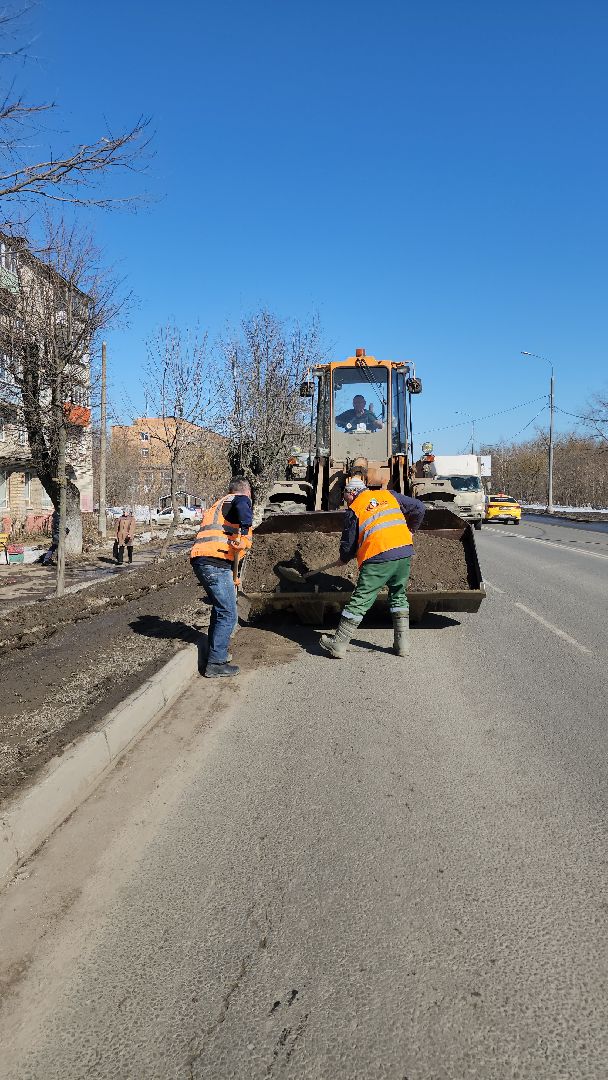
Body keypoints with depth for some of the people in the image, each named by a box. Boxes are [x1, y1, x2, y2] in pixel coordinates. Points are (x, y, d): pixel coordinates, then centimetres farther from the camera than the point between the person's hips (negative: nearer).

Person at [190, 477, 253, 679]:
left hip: (199, 560, 9)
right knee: (228, 614, -3)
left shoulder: (219, 504, 30)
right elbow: (241, 505, -24)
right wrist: (245, 531, -32)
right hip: (215, 562, -9)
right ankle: (216, 664, -1)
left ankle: (217, 652, 35)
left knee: (220, 608, 24)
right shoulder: (241, 499, 4)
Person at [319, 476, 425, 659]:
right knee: (399, 597, 21)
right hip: (404, 552, 4)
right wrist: (410, 530, 34)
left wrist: (343, 560, 31)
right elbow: (419, 508, 18)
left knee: (359, 601, 2)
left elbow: (348, 544, 10)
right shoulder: (390, 495, 18)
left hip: (377, 558, -4)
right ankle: (403, 644, 20)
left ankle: (339, 644, 9)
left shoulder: (353, 510, 7)